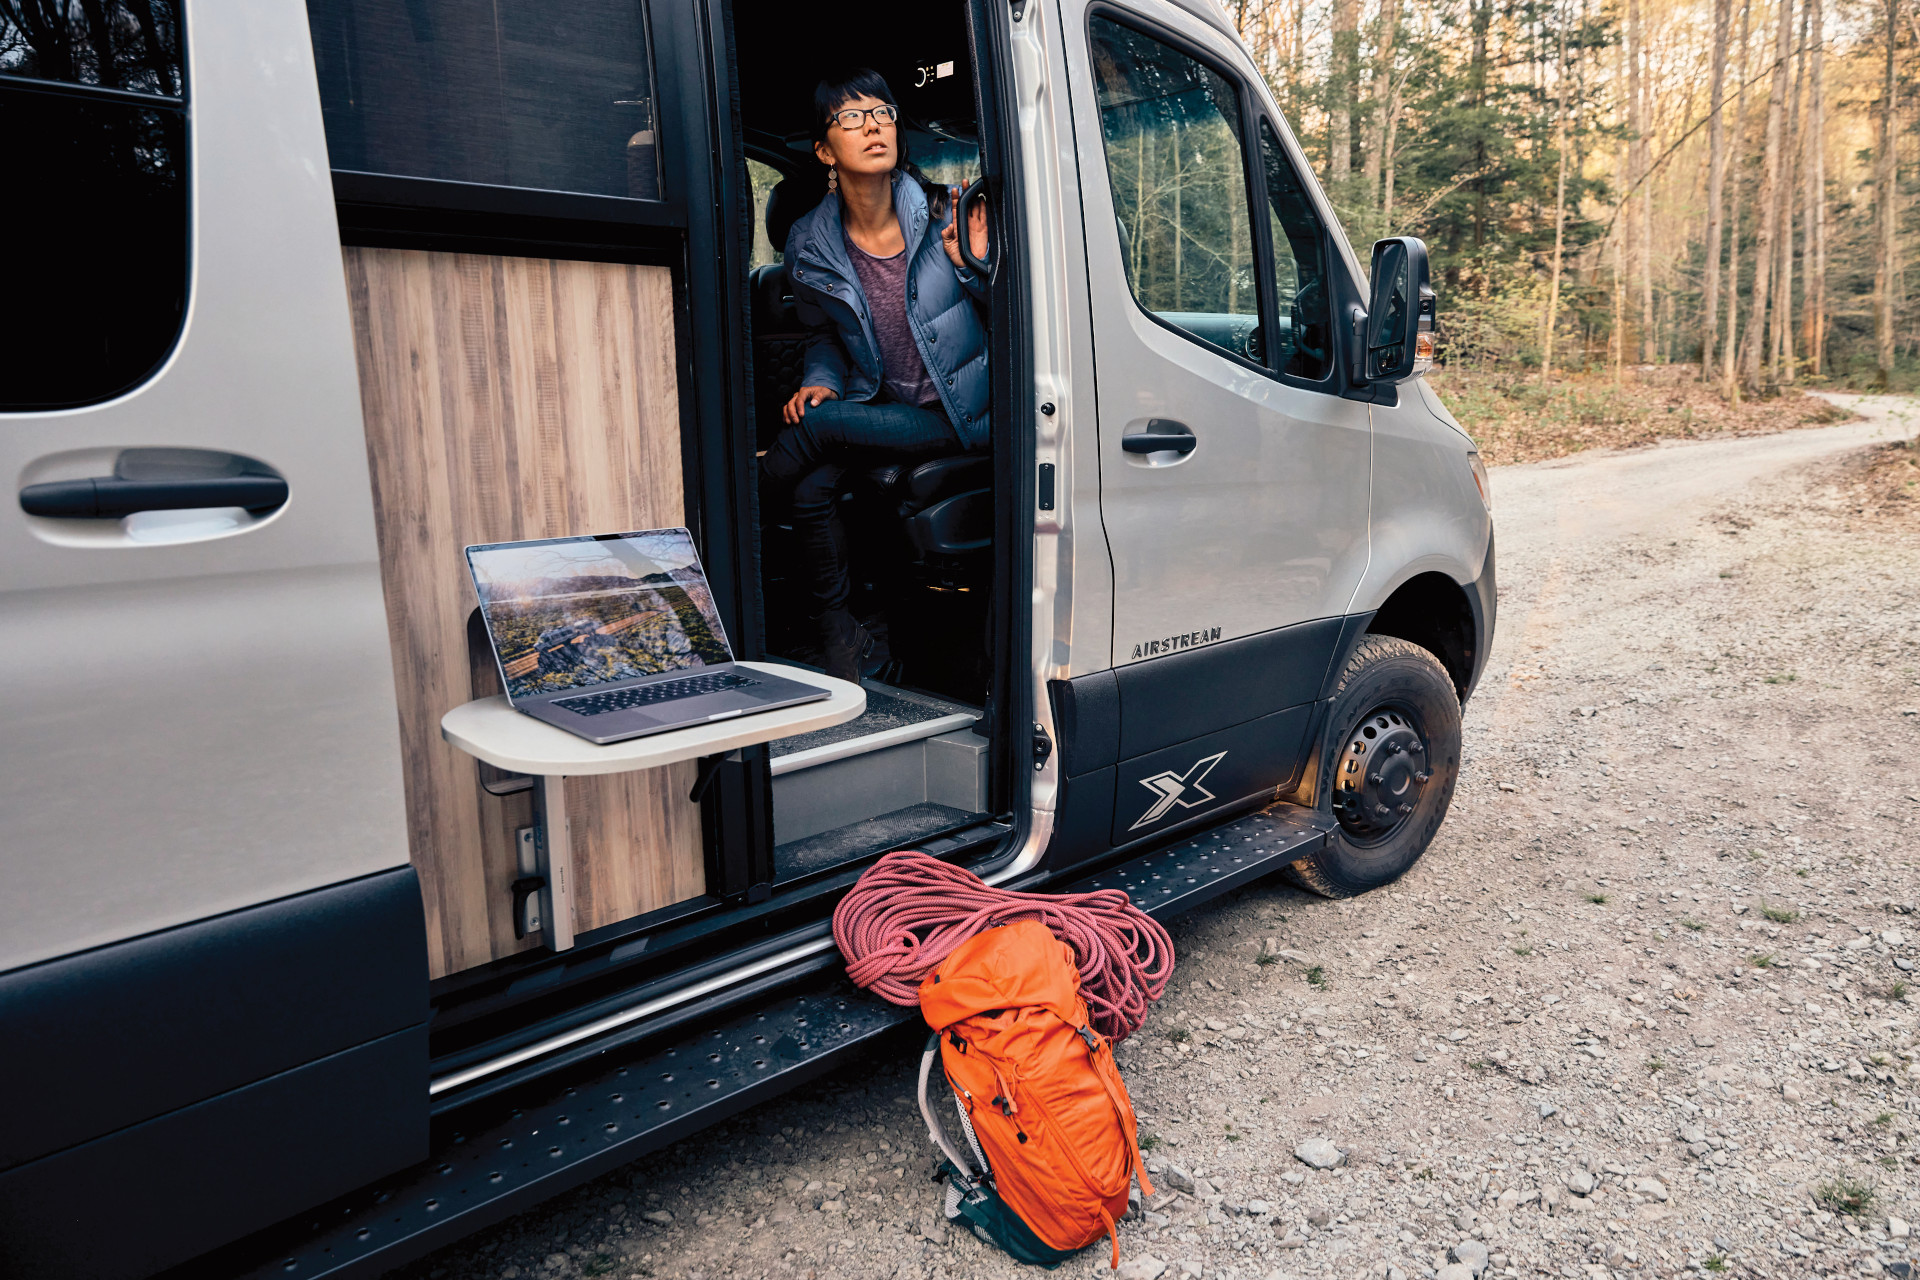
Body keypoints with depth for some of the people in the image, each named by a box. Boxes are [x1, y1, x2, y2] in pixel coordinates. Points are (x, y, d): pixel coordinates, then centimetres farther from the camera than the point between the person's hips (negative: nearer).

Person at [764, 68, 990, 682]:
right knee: (813, 485, -25)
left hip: (965, 413, -3)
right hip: (882, 412, 3)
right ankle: (839, 637, -6)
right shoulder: (811, 247, 2)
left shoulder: (944, 216, -6)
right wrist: (821, 380, -1)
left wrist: (977, 267, -18)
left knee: (817, 427, -26)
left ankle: (759, 481, 6)